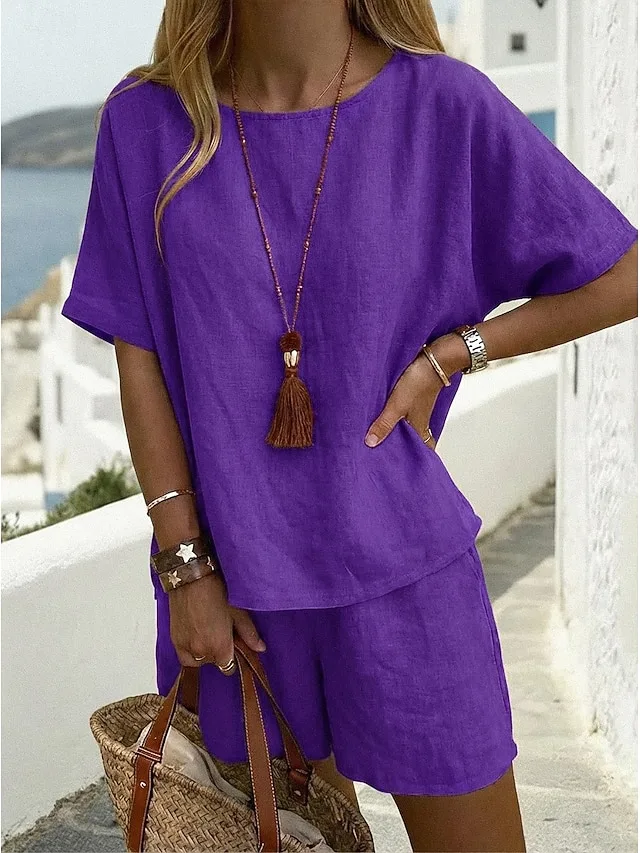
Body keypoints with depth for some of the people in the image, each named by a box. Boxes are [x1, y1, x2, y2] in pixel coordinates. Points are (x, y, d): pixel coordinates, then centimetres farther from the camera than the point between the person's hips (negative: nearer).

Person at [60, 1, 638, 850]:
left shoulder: (444, 104, -9)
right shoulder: (146, 120, -4)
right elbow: (140, 357, 0)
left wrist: (449, 354, -10)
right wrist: (186, 563, -1)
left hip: (402, 564, -1)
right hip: (235, 572, 1)